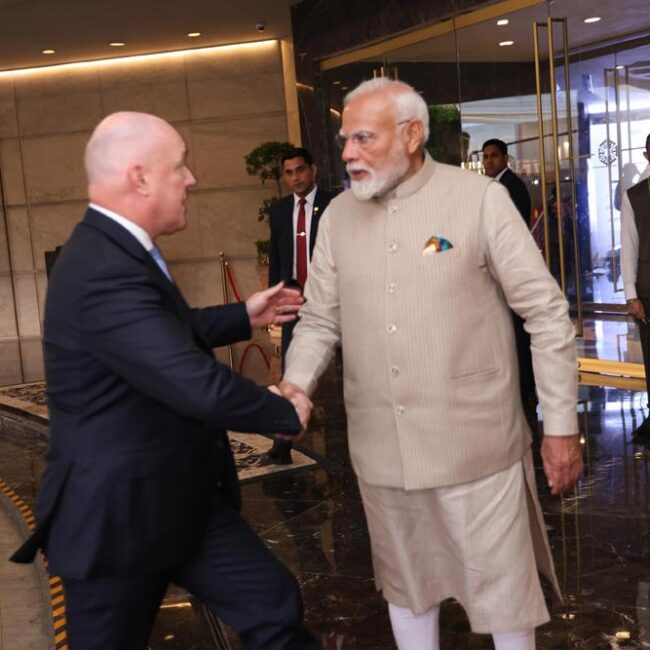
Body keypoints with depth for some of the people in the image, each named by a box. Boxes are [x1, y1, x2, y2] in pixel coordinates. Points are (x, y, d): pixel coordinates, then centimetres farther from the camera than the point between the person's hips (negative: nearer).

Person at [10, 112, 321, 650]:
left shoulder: (116, 250, 4)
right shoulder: (104, 273, -30)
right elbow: (202, 388, -31)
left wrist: (244, 317, 20)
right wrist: (286, 412, -14)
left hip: (182, 496, 9)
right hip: (119, 510, -9)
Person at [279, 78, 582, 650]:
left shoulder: (481, 198, -7)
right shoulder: (338, 215, 5)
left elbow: (547, 313, -6)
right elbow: (320, 319, 8)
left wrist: (561, 423, -6)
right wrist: (296, 383, -11)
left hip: (475, 443, -3)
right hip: (381, 448, 4)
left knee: (501, 589, 9)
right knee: (405, 583, 19)